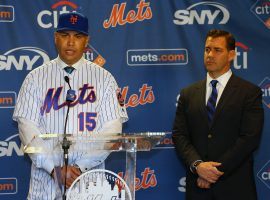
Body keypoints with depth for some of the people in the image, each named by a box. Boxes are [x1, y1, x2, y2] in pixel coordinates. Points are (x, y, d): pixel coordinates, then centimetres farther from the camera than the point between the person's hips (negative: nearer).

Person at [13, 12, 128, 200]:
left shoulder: (104, 78, 2)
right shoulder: (36, 78, 4)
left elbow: (112, 129, -4)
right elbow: (27, 127, -3)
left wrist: (81, 167, -14)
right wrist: (55, 168, -14)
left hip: (90, 181, 0)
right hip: (46, 180, 0)